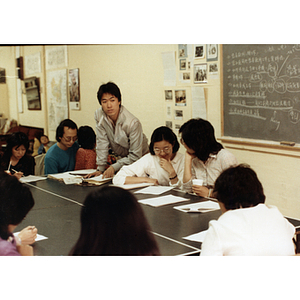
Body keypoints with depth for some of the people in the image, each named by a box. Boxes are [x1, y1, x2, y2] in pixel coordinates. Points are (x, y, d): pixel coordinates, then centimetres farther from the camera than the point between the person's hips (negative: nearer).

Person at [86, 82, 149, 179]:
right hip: (121, 158, 4)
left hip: (139, 159, -4)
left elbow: (135, 156, -21)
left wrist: (114, 167, -27)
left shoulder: (133, 123, -27)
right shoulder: (99, 115, -13)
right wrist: (100, 168, -10)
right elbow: (102, 143, -6)